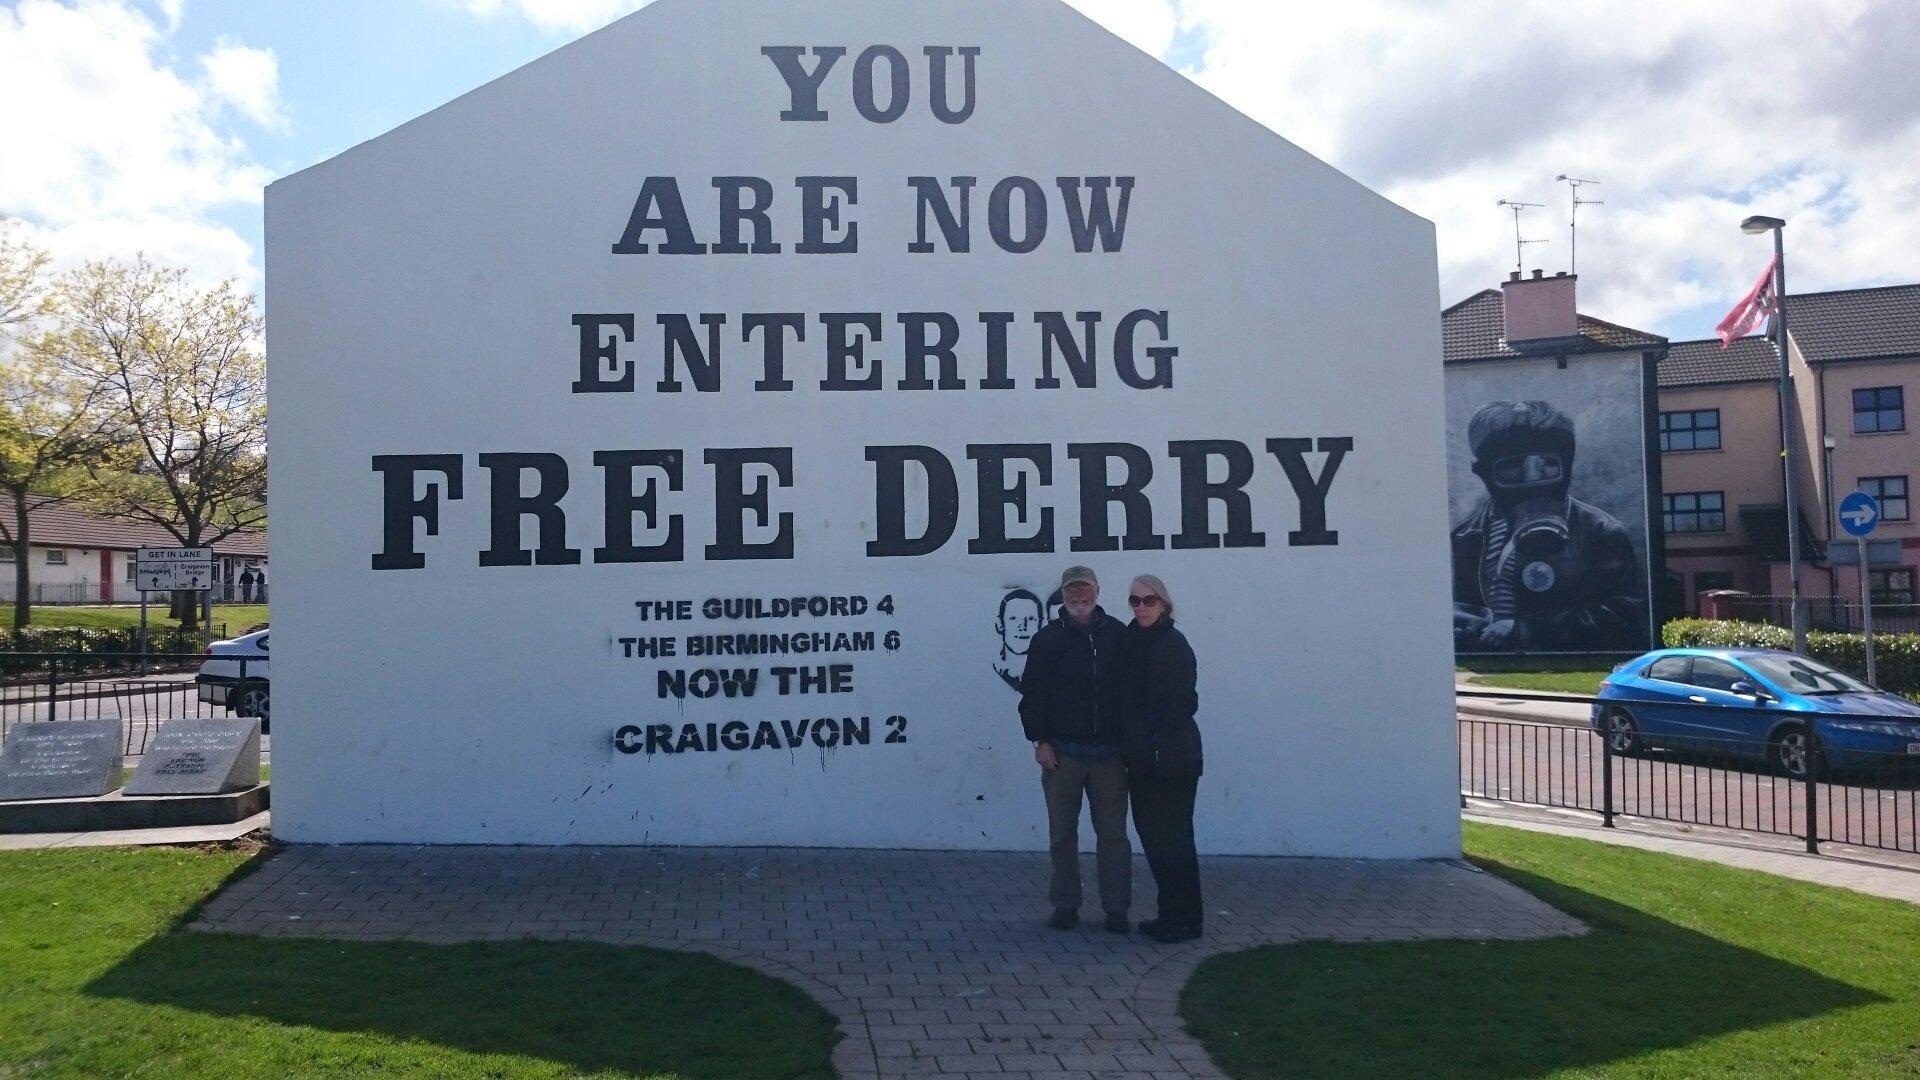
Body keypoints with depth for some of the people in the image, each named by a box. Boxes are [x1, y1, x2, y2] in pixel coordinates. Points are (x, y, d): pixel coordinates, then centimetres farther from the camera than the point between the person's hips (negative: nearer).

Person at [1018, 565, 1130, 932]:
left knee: (1113, 832, 3)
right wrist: (1039, 740, -5)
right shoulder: (1047, 639, 3)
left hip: (1109, 752, 0)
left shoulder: (1117, 635, 4)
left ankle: (1117, 908, 11)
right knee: (1062, 833, 7)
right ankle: (1066, 905, 18)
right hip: (1061, 753, 0)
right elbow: (1031, 693, 2)